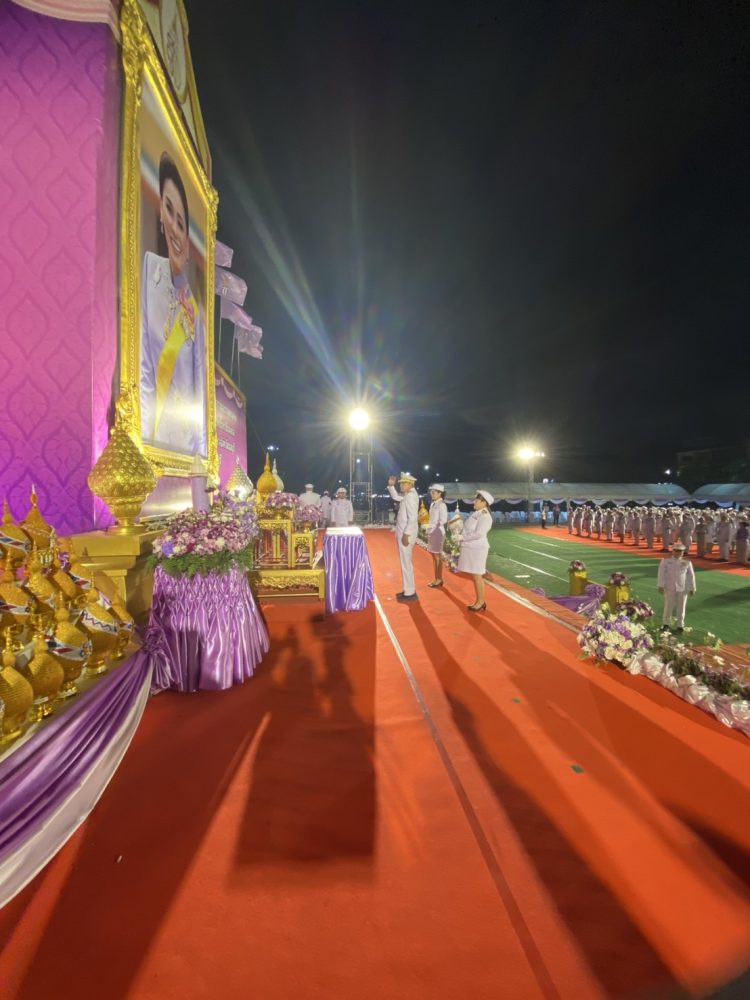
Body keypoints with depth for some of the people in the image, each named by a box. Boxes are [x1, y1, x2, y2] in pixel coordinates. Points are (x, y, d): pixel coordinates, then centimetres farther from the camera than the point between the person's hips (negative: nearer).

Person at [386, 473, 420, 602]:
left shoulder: (411, 496, -18)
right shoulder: (407, 495, 12)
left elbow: (412, 518, -24)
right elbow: (395, 497, 30)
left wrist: (406, 535, -24)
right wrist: (391, 486, 14)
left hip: (406, 534, -10)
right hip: (403, 533, 10)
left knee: (406, 563, -3)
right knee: (405, 563, 16)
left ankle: (410, 593, 5)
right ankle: (408, 590, 26)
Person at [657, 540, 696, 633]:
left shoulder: (687, 562, 4)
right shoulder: (666, 560, -2)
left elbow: (691, 575, 8)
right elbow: (661, 573, -3)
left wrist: (692, 588, 7)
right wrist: (661, 586, -8)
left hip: (682, 588, 2)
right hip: (669, 587, -2)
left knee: (681, 607, 8)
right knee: (668, 606, 2)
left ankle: (680, 625, 20)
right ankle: (666, 624, 15)